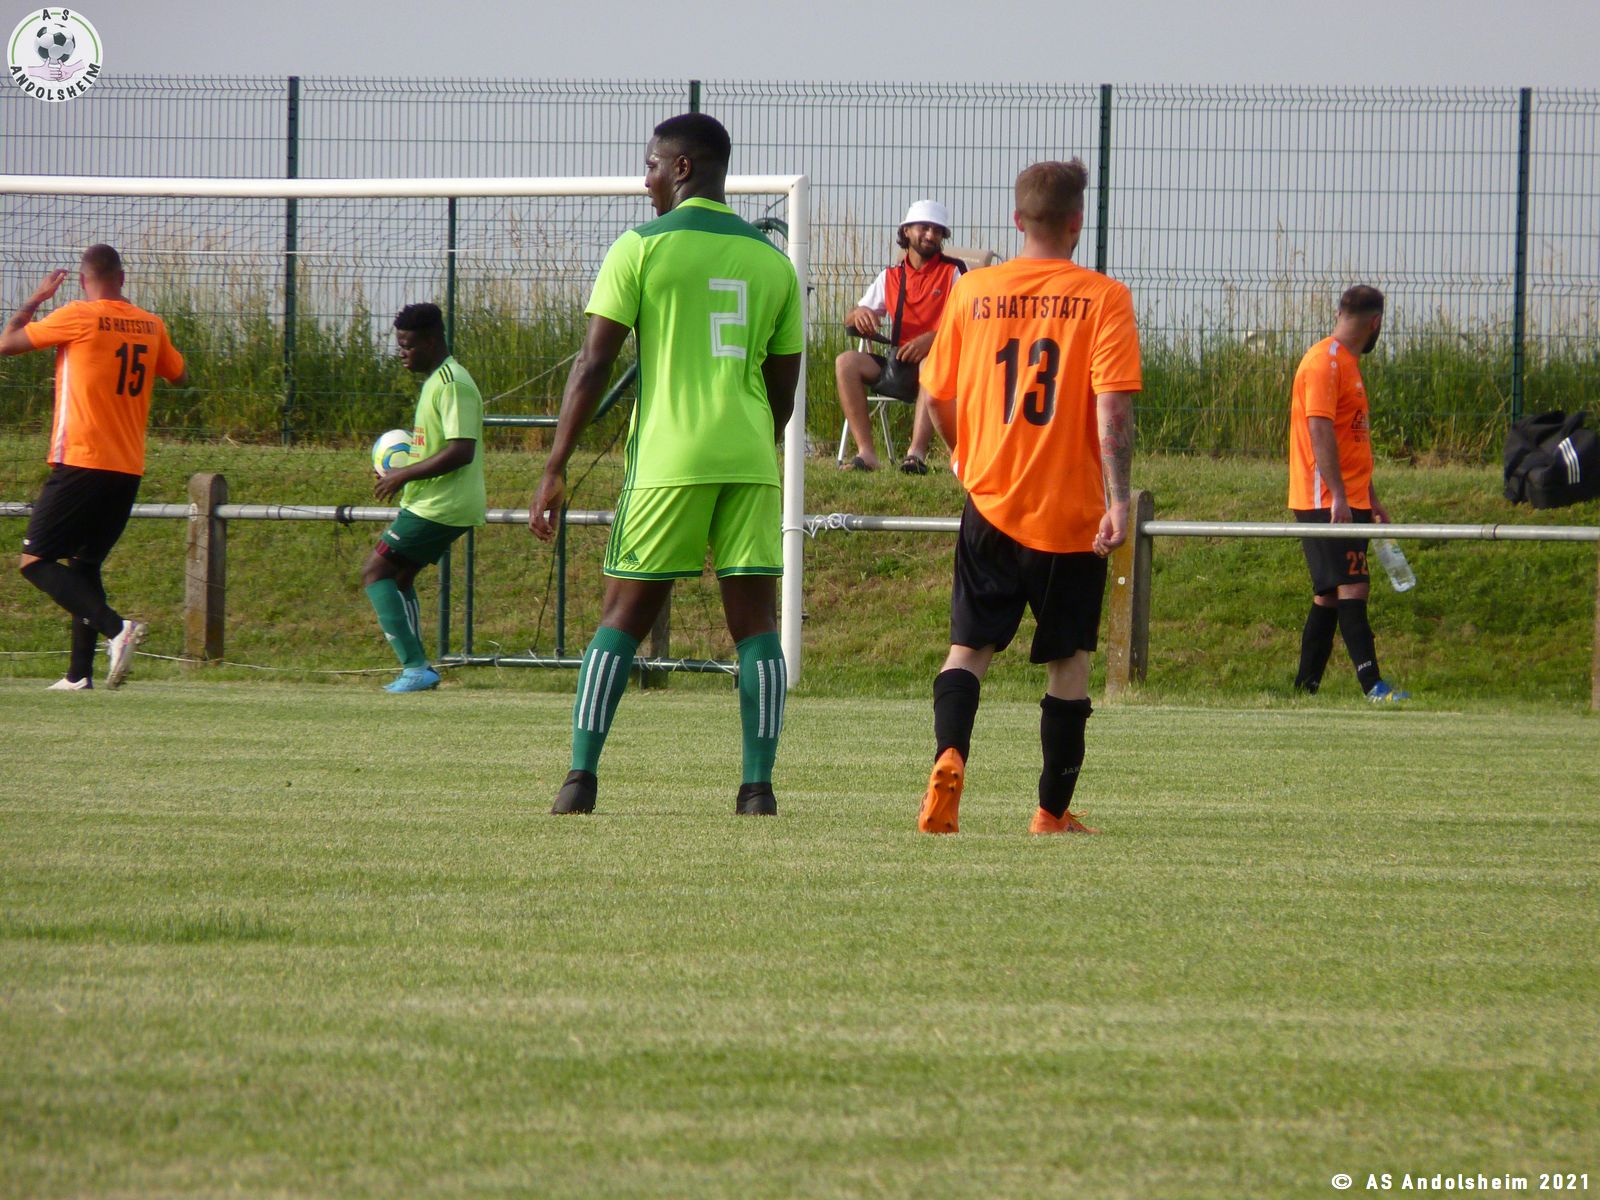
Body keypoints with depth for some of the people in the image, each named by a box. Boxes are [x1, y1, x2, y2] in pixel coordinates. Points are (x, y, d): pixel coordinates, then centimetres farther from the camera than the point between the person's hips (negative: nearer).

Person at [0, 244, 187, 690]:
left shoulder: (78, 318, -8)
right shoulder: (150, 325, 8)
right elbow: (180, 376, 26)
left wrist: (38, 297, 16)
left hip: (81, 464, -6)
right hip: (129, 470, 6)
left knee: (36, 561, -3)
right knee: (85, 565, 17)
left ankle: (115, 627, -22)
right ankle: (80, 674, 9)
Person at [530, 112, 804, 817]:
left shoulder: (642, 249, -1)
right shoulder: (770, 259, 12)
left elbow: (593, 364, -4)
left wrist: (555, 469, -2)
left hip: (668, 459, -3)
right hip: (750, 459, 3)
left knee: (623, 618, 4)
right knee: (756, 621, 3)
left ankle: (581, 779, -2)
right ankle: (758, 789, -3)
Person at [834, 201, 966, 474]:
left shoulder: (953, 271, 5)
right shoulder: (890, 277, 17)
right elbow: (850, 320, 18)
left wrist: (931, 339, -24)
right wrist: (860, 314, -9)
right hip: (899, 362, 4)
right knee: (847, 362, -21)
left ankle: (917, 452, -46)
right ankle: (866, 452, -30)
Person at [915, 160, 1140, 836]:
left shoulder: (973, 292, 2)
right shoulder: (1102, 299, -6)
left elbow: (937, 396, 11)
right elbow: (1113, 405, -16)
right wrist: (1118, 499, -17)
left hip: (991, 503, 2)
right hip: (1072, 513, -1)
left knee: (969, 646, 7)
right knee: (1068, 658, 11)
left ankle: (950, 755, -22)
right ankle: (1054, 812, 15)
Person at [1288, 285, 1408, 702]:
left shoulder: (1346, 363, 20)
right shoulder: (1324, 361, -11)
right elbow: (1320, 430, -20)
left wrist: (1371, 501, 27)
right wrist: (1338, 497, -24)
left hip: (1347, 502, 10)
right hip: (1325, 502, -10)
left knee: (1330, 596, 10)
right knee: (1350, 589, -15)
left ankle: (1306, 685, 12)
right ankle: (1372, 685, -21)